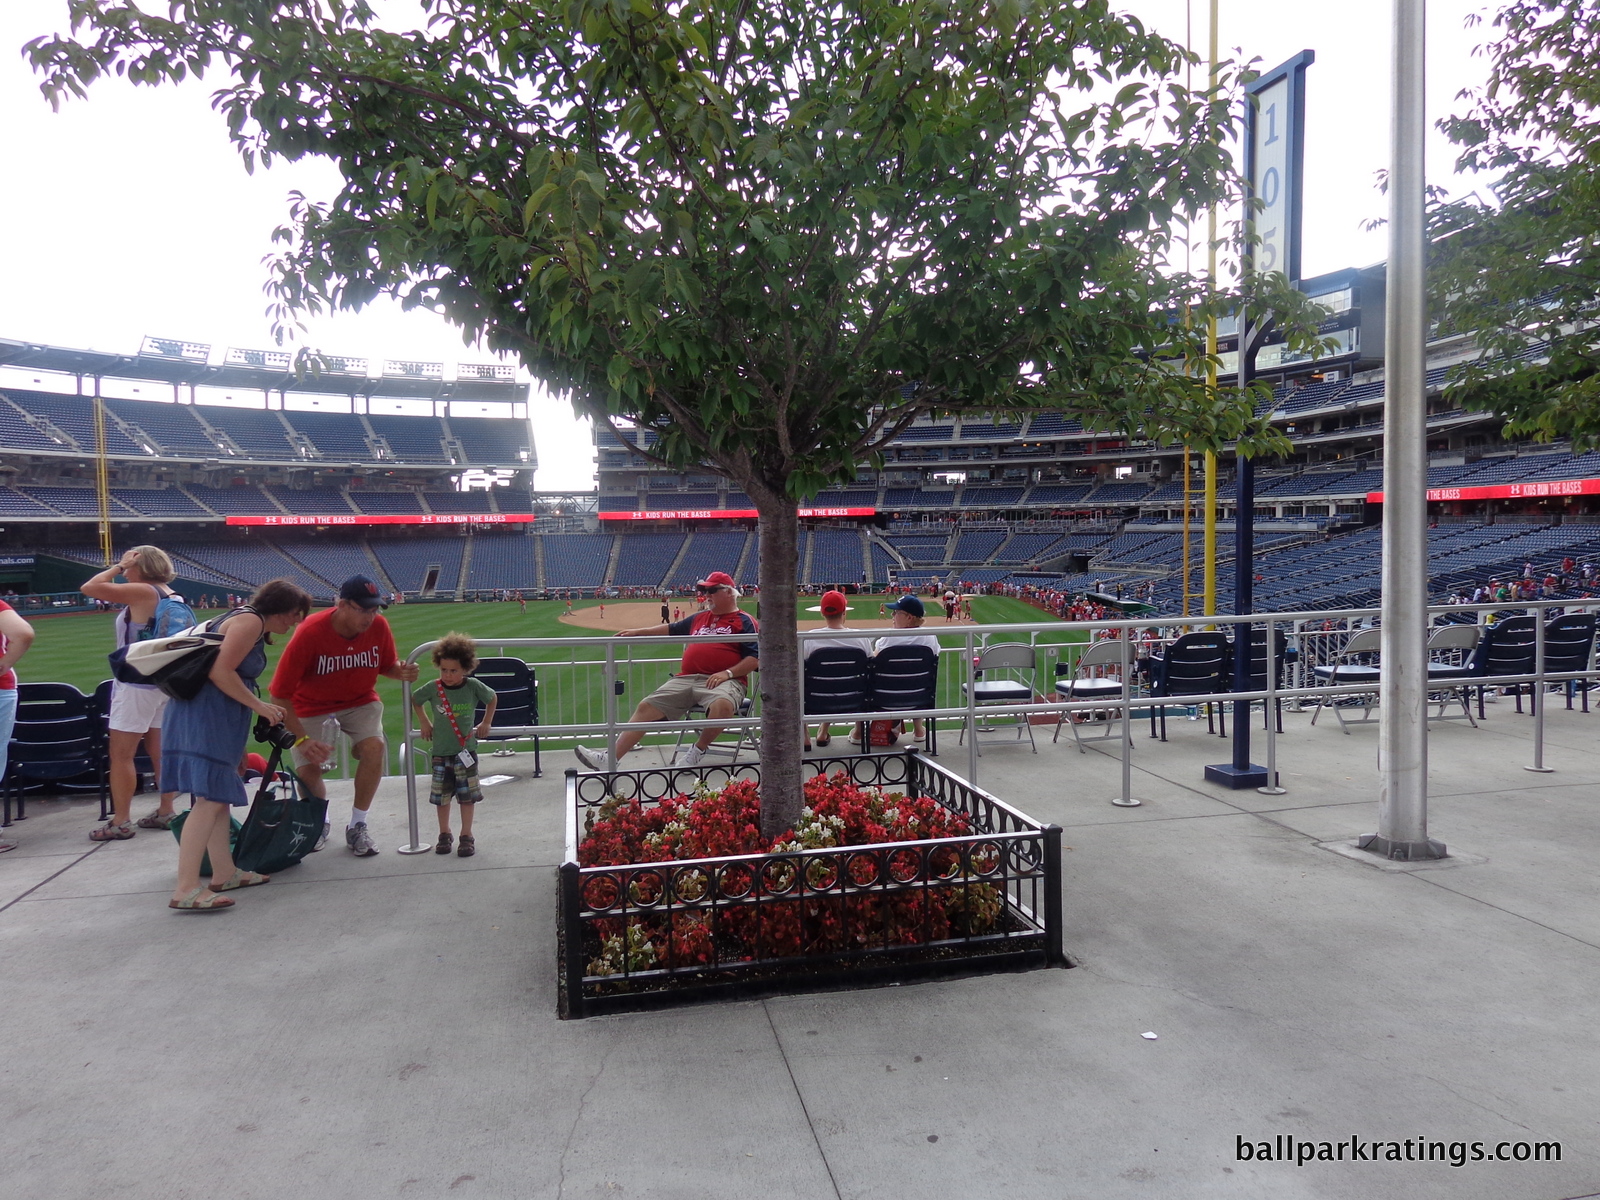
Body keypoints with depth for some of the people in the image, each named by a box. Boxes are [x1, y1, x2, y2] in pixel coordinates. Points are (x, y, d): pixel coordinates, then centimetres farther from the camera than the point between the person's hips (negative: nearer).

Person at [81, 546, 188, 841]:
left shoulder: (141, 592, -14)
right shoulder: (174, 597, 9)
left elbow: (89, 588, -14)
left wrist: (118, 566, -5)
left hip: (137, 684, -8)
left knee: (121, 754, -1)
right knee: (160, 751, 13)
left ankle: (120, 822, 2)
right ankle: (166, 811, 18)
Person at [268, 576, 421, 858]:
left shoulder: (378, 627, -18)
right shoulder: (309, 633, -28)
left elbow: (386, 666, 1)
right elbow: (280, 694, -24)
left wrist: (401, 672, -24)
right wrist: (301, 739, -30)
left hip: (360, 701, 2)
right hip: (312, 706, -2)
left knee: (374, 746, -25)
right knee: (307, 770, -15)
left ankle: (357, 826, -5)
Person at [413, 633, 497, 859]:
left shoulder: (473, 686, -8)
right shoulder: (433, 688, -6)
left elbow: (492, 698, 11)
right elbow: (414, 700, 14)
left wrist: (486, 723, 9)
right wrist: (424, 722, 11)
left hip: (466, 749, -1)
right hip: (441, 750, 1)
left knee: (467, 795, 2)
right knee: (441, 796, 9)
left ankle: (467, 836, 12)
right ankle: (444, 834, 25)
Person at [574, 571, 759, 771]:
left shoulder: (745, 621, 3)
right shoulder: (699, 618, 23)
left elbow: (755, 658, -5)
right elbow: (672, 629, 34)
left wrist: (727, 673, -17)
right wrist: (638, 632, 30)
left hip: (725, 681, -6)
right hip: (686, 678, 6)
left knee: (722, 704, -40)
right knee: (646, 707, -6)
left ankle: (697, 751, -15)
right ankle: (610, 759, -8)